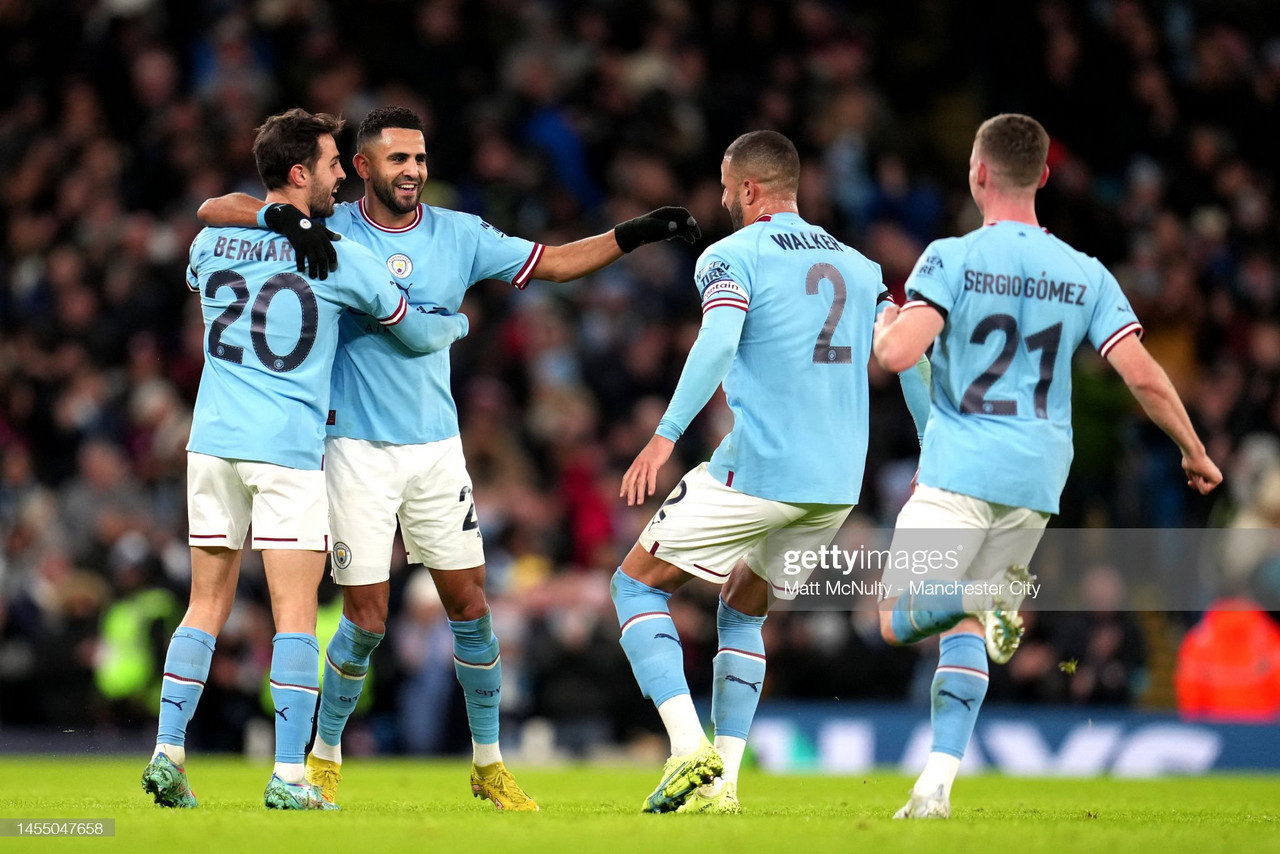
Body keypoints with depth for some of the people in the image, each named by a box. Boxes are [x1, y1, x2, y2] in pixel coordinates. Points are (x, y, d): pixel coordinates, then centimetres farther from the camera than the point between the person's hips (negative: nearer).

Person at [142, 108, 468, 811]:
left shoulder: (212, 240, 7)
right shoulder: (337, 255, -5)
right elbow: (419, 333, 5)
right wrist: (456, 320, 28)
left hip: (212, 442, 5)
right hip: (289, 450, -4)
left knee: (207, 604, 11)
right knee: (295, 613, -2)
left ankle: (167, 754, 5)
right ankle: (289, 775, -7)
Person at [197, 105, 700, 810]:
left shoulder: (458, 235, 4)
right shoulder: (329, 232, -5)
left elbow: (552, 262, 10)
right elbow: (213, 211, -9)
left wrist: (633, 235, -2)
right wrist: (281, 218, -28)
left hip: (436, 447, 3)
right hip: (357, 452, -3)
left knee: (470, 607, 3)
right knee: (366, 620, -4)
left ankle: (488, 764, 16)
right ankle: (324, 758, 17)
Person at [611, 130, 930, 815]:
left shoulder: (730, 257, -2)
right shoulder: (857, 265, 16)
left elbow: (717, 342, -20)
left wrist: (665, 436, -27)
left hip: (758, 470, -6)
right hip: (837, 482, 6)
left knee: (637, 583, 9)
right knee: (743, 610, 23)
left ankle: (690, 746, -9)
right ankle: (723, 781, 12)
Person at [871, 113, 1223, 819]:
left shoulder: (951, 259, -7)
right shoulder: (1084, 275, 4)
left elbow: (897, 354, -18)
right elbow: (1143, 375, -1)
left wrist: (885, 322, 7)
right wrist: (1195, 452, 12)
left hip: (959, 473, -4)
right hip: (1038, 478, 4)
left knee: (897, 621, 3)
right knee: (963, 631, 15)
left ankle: (985, 598, -28)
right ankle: (936, 785, 4)